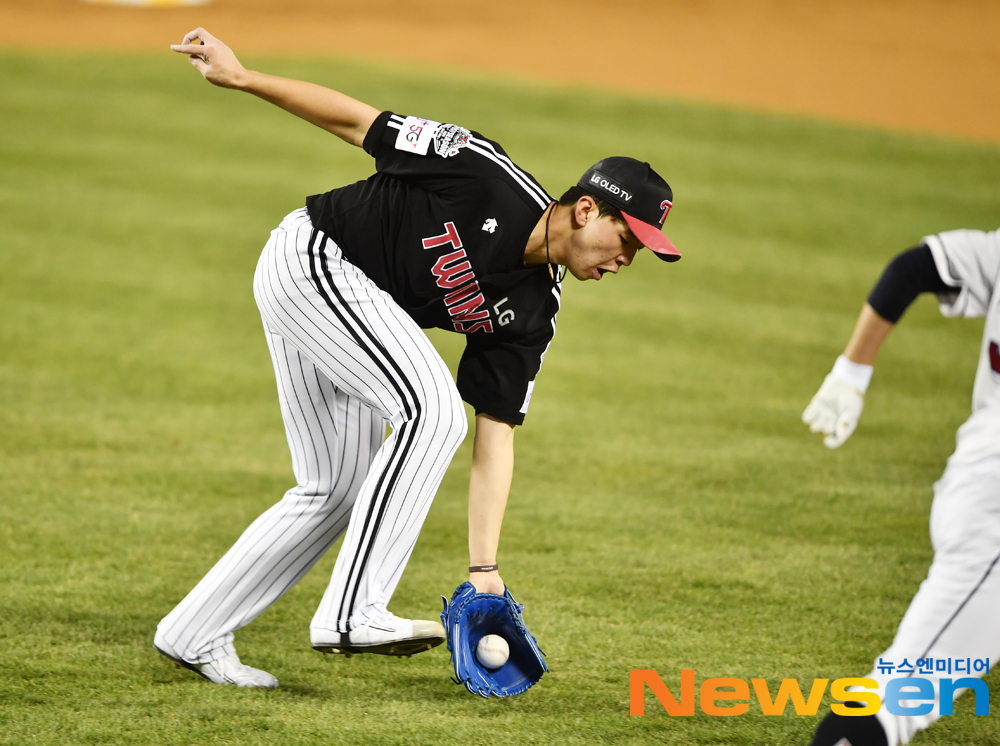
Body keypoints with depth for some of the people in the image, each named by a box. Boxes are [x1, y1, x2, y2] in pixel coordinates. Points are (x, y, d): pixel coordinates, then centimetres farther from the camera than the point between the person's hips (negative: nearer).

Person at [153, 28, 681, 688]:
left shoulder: (532, 315, -1)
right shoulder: (492, 182, -21)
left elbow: (495, 432, -1)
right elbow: (360, 121, -14)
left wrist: (485, 568, -8)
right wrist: (242, 77, -15)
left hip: (345, 307, 9)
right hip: (309, 258, -9)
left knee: (339, 488, 8)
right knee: (432, 409, -23)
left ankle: (194, 633, 17)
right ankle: (351, 612, -24)